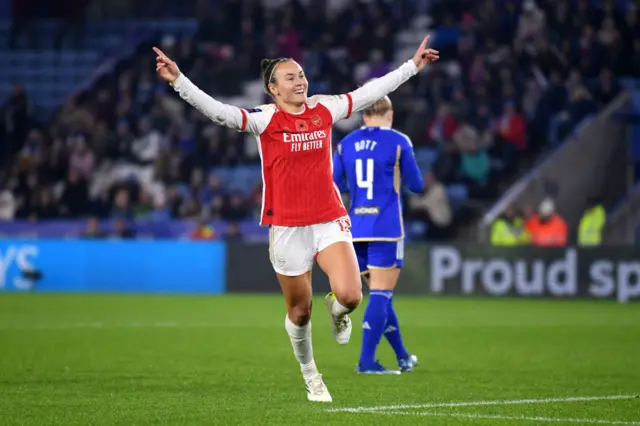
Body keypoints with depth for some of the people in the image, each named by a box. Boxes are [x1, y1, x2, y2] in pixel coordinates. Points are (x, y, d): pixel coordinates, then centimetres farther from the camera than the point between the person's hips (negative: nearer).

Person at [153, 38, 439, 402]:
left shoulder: (324, 109, 4)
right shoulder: (265, 119, -7)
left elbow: (371, 92, 13)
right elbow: (219, 111, -19)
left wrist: (414, 65, 18)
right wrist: (178, 81, -32)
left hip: (330, 220, 2)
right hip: (287, 228, -2)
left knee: (350, 296, -19)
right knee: (300, 311, 8)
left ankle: (337, 311, 20)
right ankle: (310, 376, 32)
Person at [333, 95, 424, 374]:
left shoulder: (345, 144, 8)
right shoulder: (398, 142, -4)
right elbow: (416, 185, 2)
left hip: (356, 230, 5)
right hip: (385, 230, -5)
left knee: (380, 294, 14)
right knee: (381, 295, -4)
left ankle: (403, 357, 24)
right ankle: (366, 360, -12)